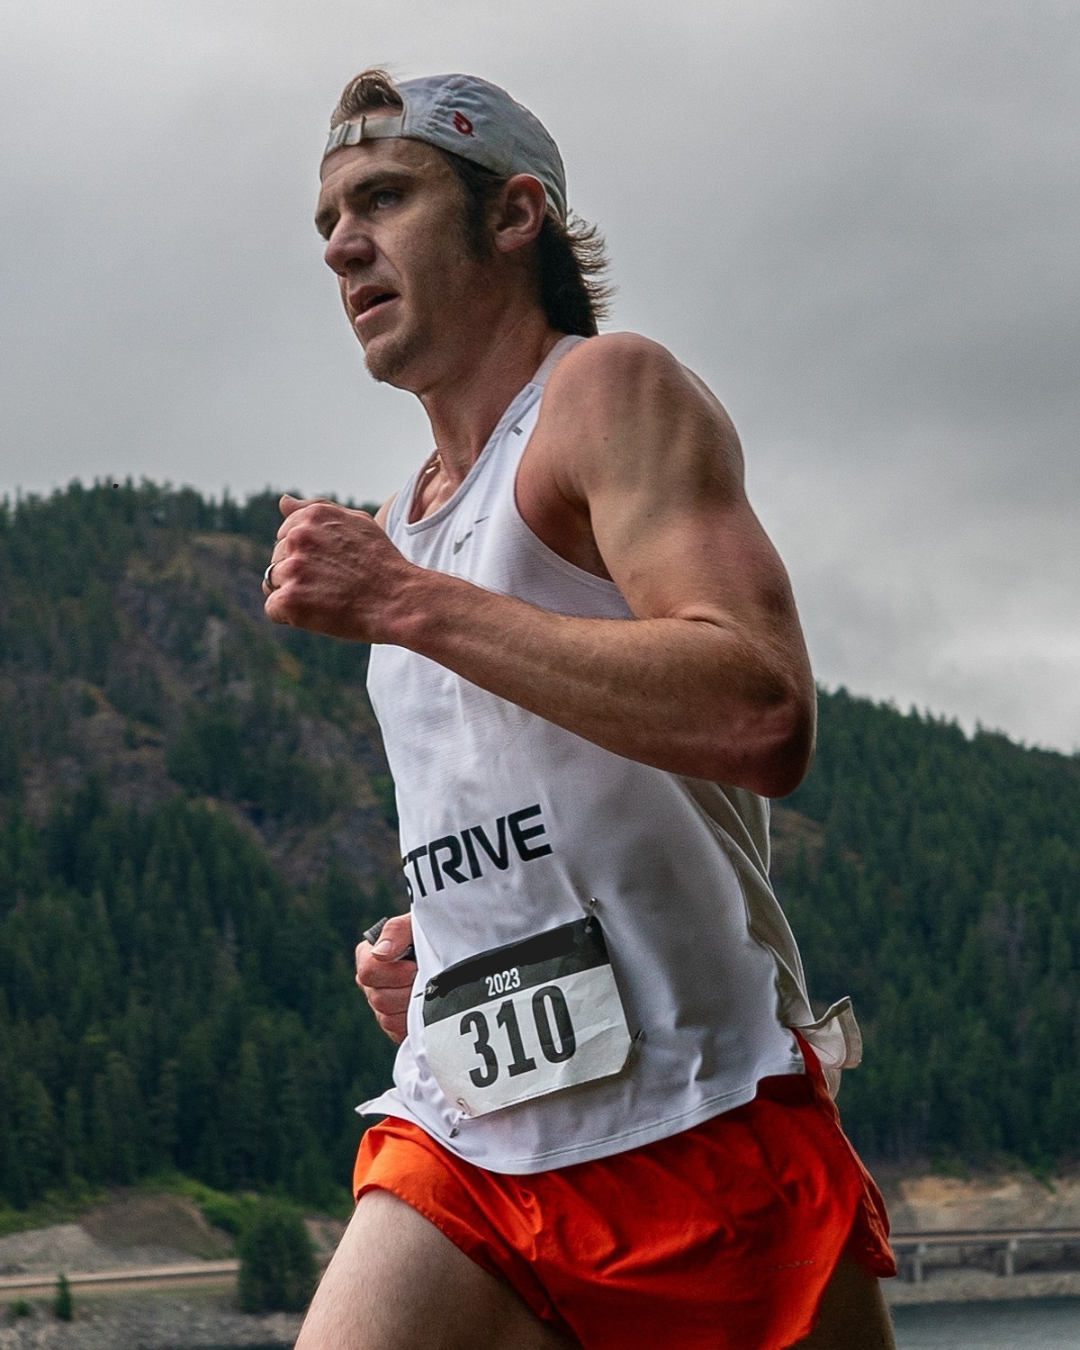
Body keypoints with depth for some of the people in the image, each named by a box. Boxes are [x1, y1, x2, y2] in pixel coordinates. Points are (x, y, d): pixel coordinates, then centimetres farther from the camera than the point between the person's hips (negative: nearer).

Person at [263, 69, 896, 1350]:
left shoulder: (608, 391, -4)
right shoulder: (405, 523, 20)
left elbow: (761, 716, -22)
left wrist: (407, 604, -18)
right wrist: (427, 940, 9)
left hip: (694, 1131, -6)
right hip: (460, 1146, 6)